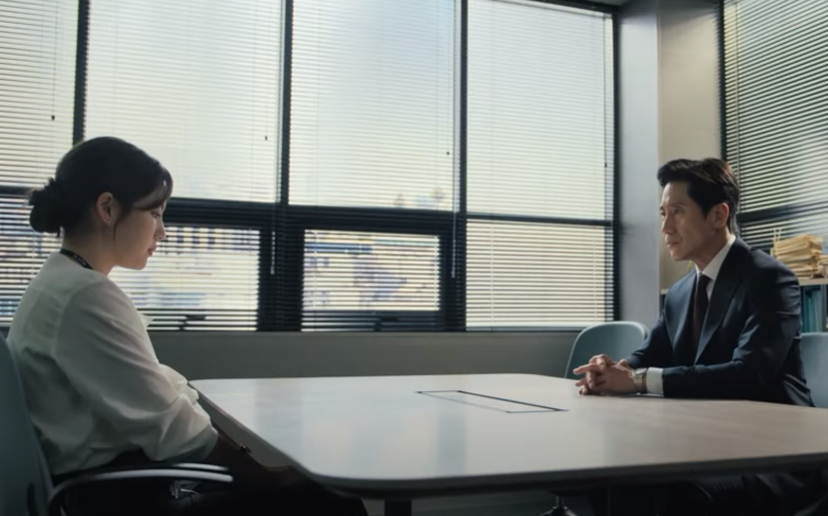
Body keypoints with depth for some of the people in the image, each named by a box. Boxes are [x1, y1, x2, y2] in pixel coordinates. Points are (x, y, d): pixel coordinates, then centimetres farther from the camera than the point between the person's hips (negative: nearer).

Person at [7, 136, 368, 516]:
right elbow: (168, 426, -20)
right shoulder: (86, 295, -20)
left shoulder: (65, 283, 12)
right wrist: (271, 473, -10)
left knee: (317, 483, 12)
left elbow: (156, 389, 7)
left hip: (108, 480, 10)